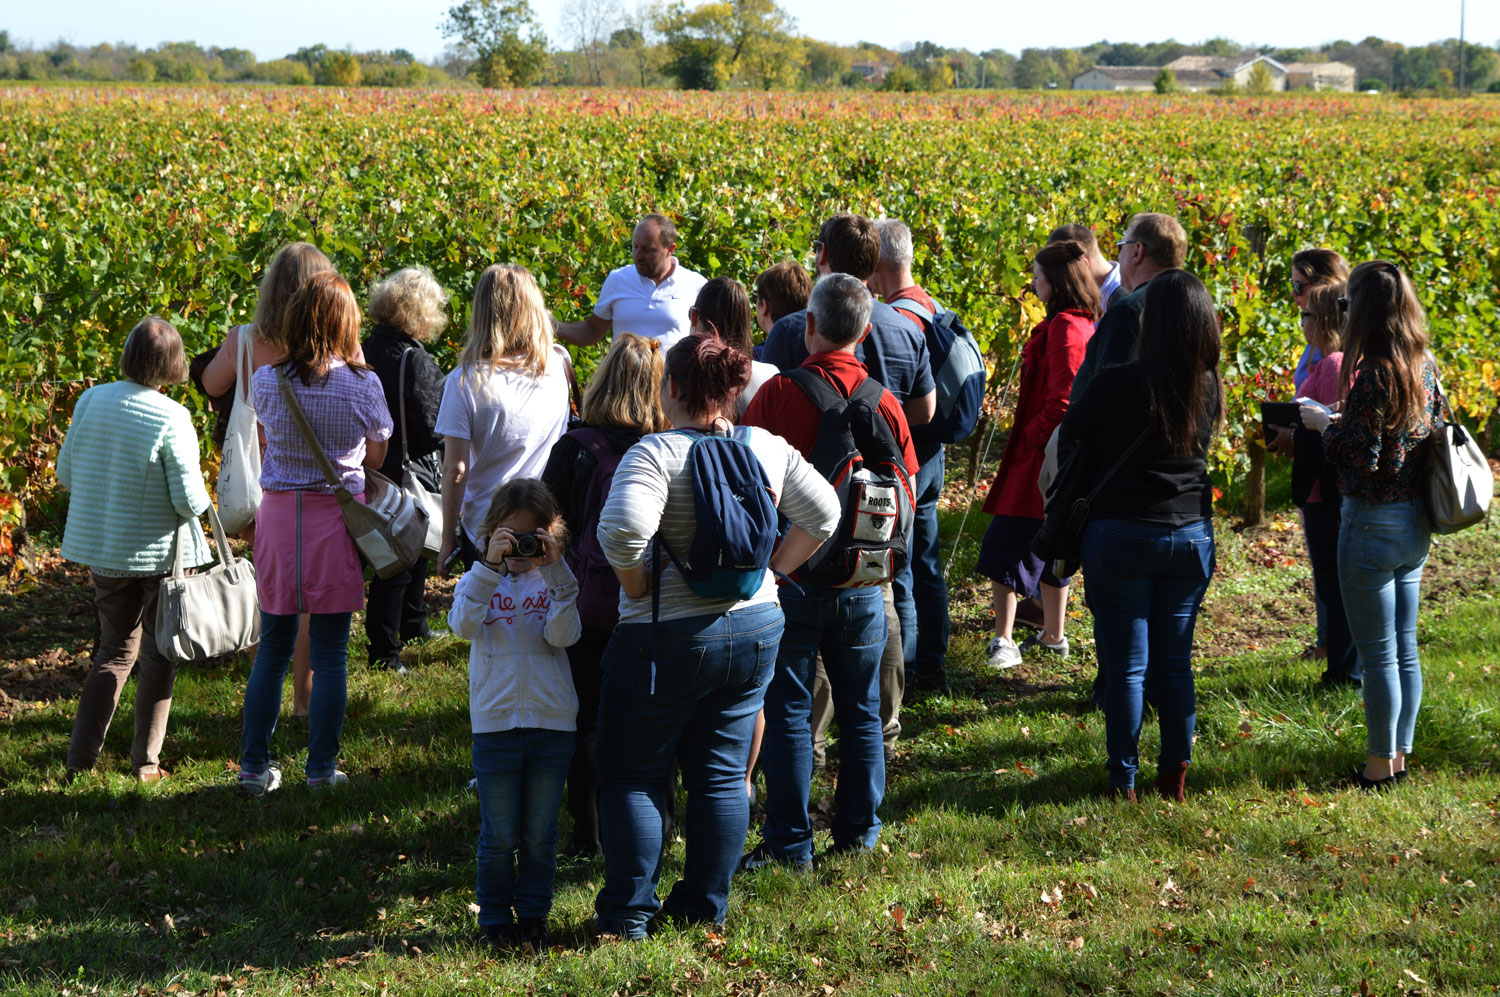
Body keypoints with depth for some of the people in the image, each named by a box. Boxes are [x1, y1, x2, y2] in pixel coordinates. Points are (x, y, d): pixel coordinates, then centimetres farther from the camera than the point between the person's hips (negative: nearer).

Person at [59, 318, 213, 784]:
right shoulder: (171, 419, -19)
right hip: (159, 551, -4)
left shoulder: (90, 401, -5)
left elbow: (65, 473, 5)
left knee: (115, 649, 17)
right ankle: (146, 761, 17)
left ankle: (80, 758, 9)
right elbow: (190, 498, -18)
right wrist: (200, 504, 5)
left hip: (103, 550, 4)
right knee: (158, 654, 13)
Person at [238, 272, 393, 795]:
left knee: (271, 652, 12)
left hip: (278, 516, 2)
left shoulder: (265, 381, -4)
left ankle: (254, 766, 15)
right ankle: (322, 768, 10)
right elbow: (376, 457, 6)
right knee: (329, 654, 6)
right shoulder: (364, 385, -8)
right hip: (337, 520, -2)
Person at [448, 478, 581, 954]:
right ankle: (496, 918, 19)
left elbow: (563, 636, -12)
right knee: (499, 835, 6)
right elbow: (464, 626, -17)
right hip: (495, 723, -1)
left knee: (540, 834, 9)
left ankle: (533, 915, 22)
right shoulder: (478, 581, 3)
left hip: (552, 725, 1)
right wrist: (490, 566, -25)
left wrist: (554, 570, -19)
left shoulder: (556, 581, 5)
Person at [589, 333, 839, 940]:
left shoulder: (655, 453, -15)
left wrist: (637, 587, -13)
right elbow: (822, 514, 8)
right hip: (756, 629, 5)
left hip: (667, 638, -5)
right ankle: (706, 906, 19)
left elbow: (621, 530, -30)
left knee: (631, 775, 8)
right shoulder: (768, 448, 2)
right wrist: (770, 572, 10)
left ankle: (628, 912, 9)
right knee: (722, 773, 13)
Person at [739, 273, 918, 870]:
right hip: (864, 579, 3)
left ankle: (789, 842, 5)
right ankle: (858, 832, 22)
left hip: (792, 573, -3)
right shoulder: (884, 402, -2)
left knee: (787, 710, 4)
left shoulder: (777, 394, -12)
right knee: (861, 710, 14)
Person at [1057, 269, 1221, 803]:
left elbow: (1070, 432, 0)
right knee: (1175, 661, 13)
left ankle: (1123, 780, 9)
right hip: (1192, 537, 4)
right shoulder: (1209, 388, -2)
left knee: (1126, 664, 4)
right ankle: (1174, 776, 18)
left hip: (1122, 537, -4)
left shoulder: (1119, 383, -15)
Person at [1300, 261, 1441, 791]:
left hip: (1373, 525, -8)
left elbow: (1361, 459, -22)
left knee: (1377, 653, 2)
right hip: (1416, 524, 8)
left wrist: (1325, 424, -5)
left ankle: (1379, 765, 10)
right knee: (1404, 647, 15)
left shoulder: (1373, 373, -20)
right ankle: (1400, 754, 24)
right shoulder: (1424, 365, 4)